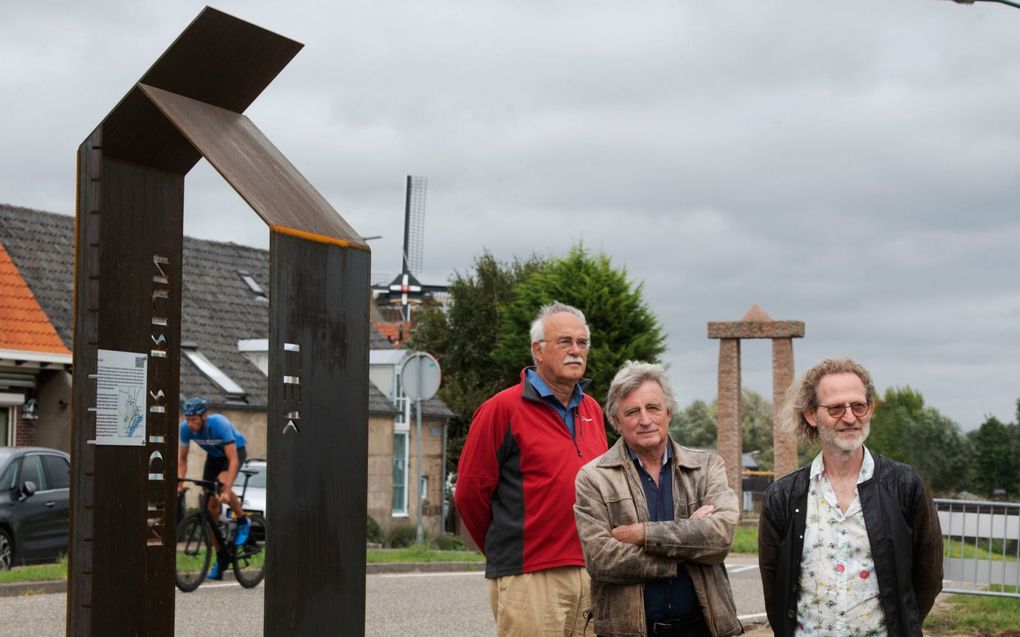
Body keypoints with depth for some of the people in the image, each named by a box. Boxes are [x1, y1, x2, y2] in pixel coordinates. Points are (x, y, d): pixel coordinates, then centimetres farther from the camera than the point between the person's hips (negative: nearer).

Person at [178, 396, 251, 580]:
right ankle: (220, 559, 6)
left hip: (235, 451, -5)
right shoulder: (185, 428, -23)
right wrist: (179, 482, -24)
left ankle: (243, 521, -9)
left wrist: (226, 490, -47)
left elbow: (233, 460, -40)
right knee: (211, 506, -3)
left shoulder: (220, 424, -38)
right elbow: (182, 458, -10)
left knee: (221, 485, -35)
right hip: (213, 455, 5)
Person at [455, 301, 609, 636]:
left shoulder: (592, 410, 15)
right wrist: (504, 551, 7)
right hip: (530, 580, -6)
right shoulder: (503, 408, -6)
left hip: (591, 575, 6)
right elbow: (470, 492, -4)